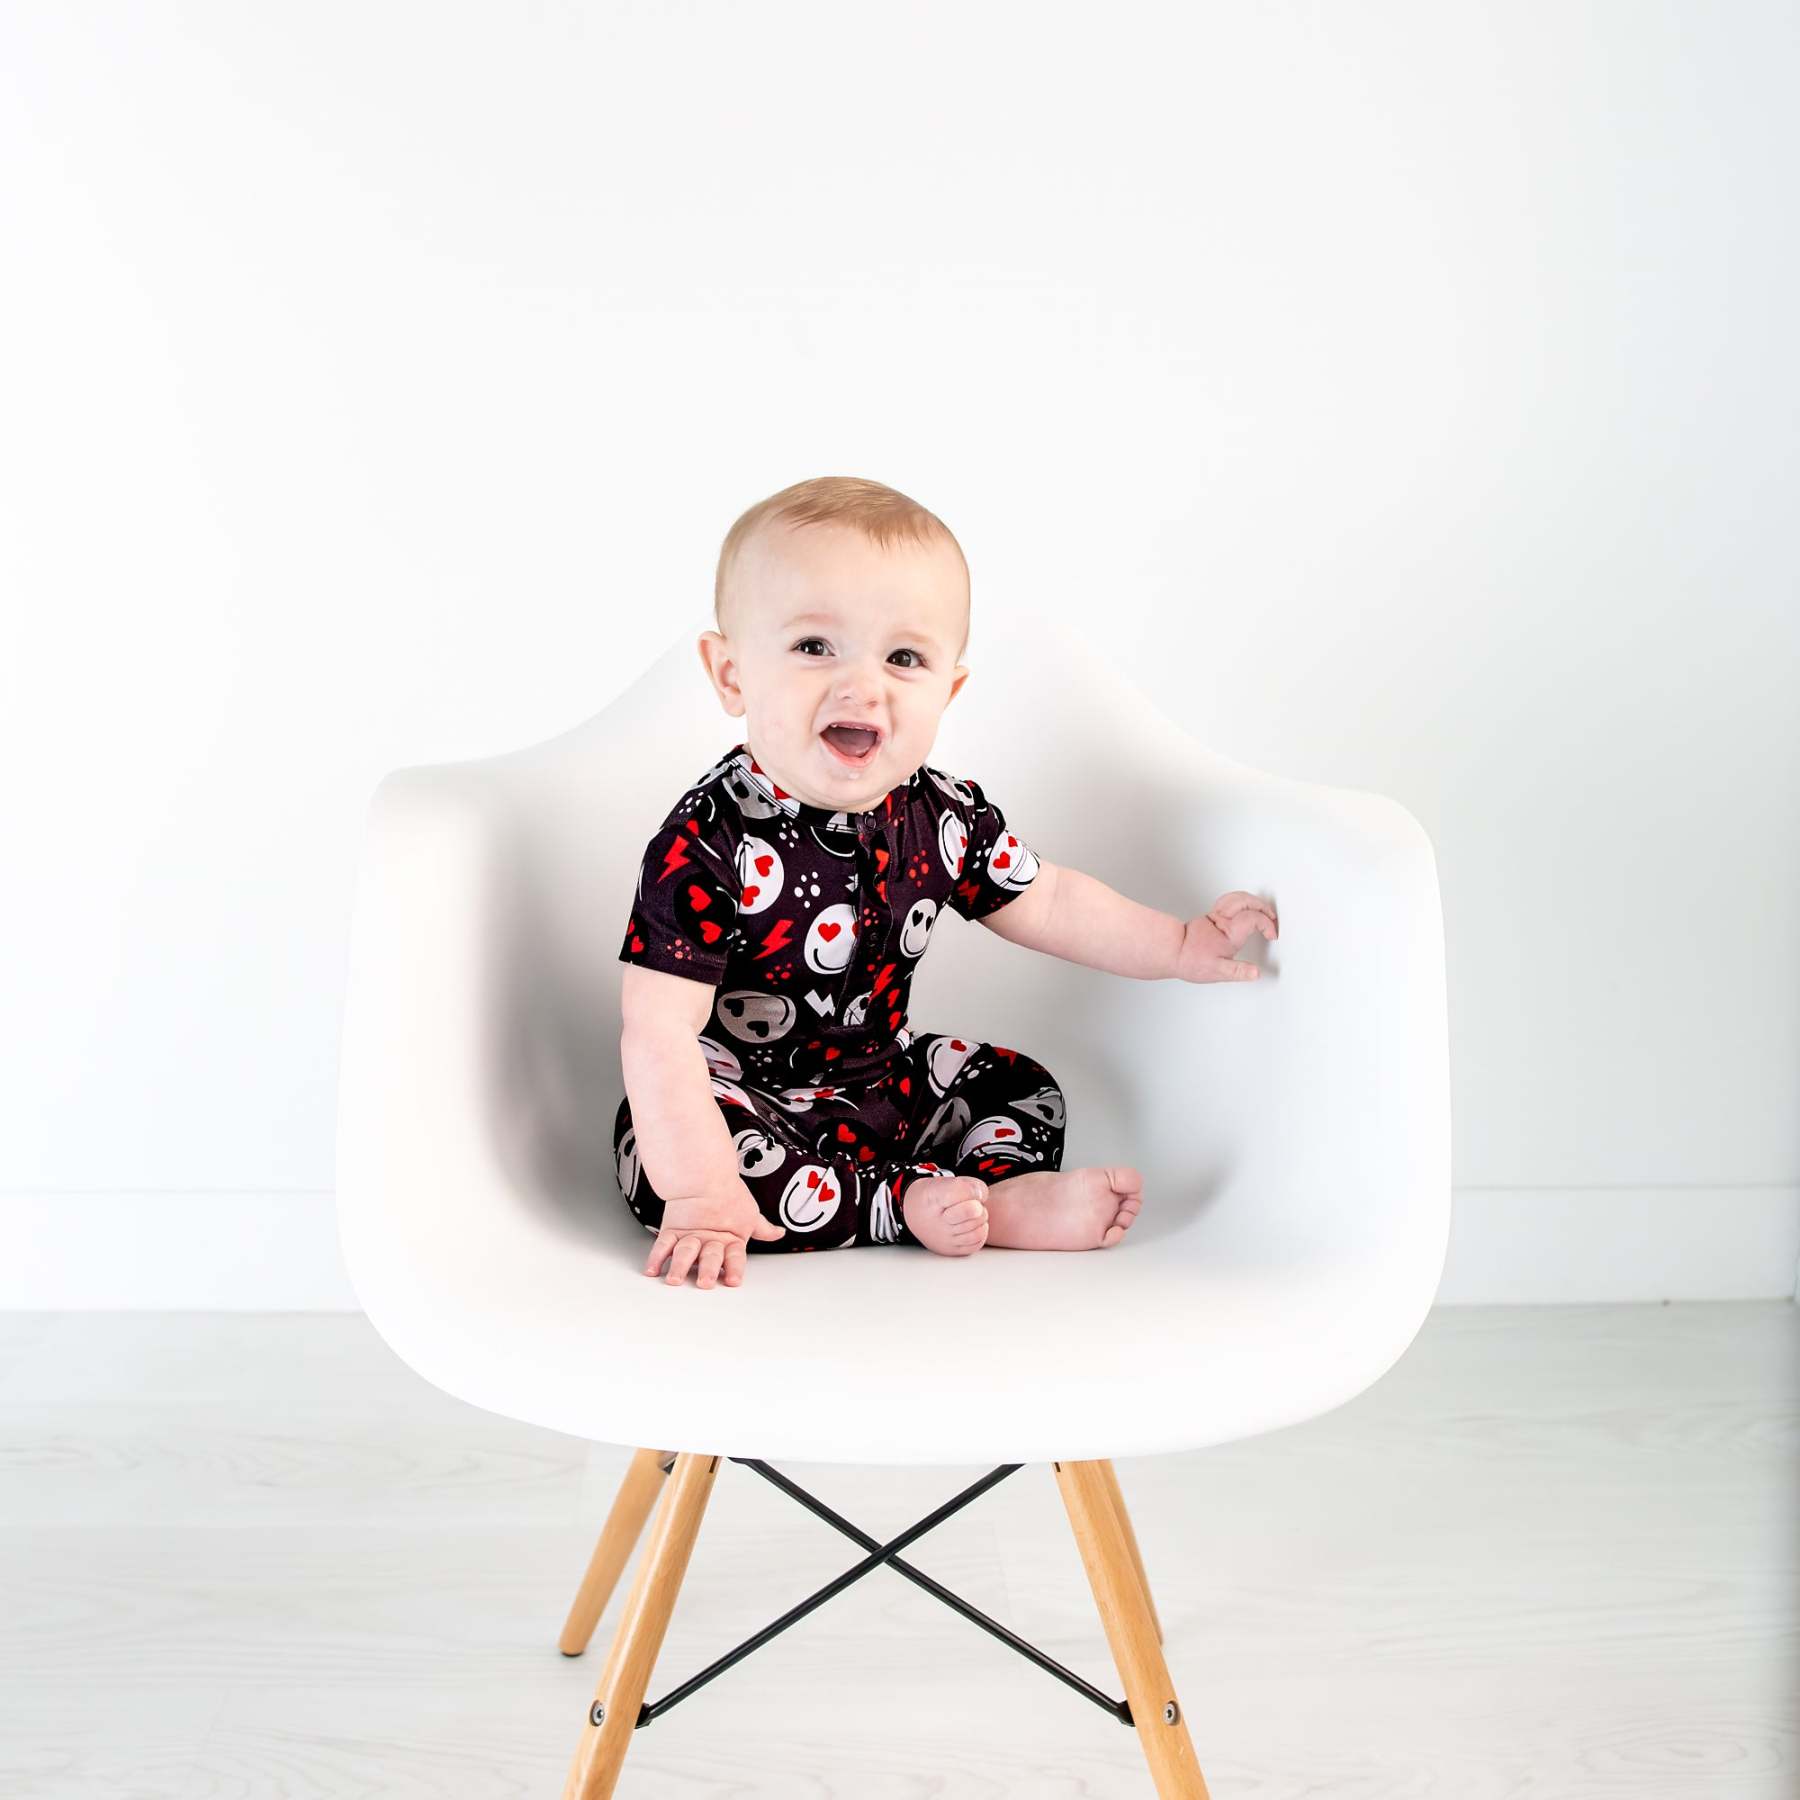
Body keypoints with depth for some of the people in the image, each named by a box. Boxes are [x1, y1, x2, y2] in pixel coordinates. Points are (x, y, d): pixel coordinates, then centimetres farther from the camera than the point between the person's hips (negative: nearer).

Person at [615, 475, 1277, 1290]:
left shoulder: (944, 816, -10)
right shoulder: (708, 846, -28)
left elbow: (1047, 902, 7)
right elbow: (659, 1033, -29)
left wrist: (1182, 945, 4)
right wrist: (699, 1193, -35)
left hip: (877, 1080, 6)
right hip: (739, 1093, -6)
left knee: (1022, 1089, 9)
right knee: (661, 1158, -34)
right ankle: (911, 1201, -25)